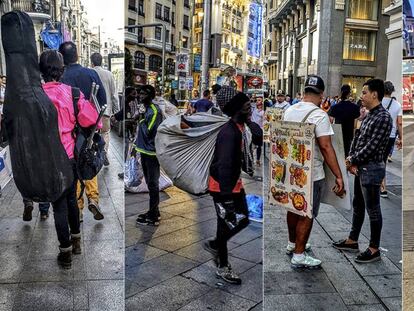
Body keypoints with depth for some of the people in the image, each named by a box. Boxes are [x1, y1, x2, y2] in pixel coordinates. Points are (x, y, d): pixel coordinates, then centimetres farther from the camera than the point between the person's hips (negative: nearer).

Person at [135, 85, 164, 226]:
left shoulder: (154, 111, -16)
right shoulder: (146, 109, 12)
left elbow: (148, 132, -22)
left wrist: (142, 122, -9)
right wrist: (136, 145, 16)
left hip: (151, 152, -9)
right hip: (144, 151, 9)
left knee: (153, 184, -3)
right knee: (150, 183, 16)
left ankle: (153, 217, 3)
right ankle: (153, 211, 27)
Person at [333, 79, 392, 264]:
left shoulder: (384, 118, -17)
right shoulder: (369, 115, 11)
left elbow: (372, 146, -21)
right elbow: (357, 137, 10)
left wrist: (352, 161, -11)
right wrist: (351, 159, -4)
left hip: (372, 169, -9)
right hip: (361, 167, 9)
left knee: (372, 209, 1)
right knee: (358, 205, 18)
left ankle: (374, 249, 14)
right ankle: (352, 241, 31)